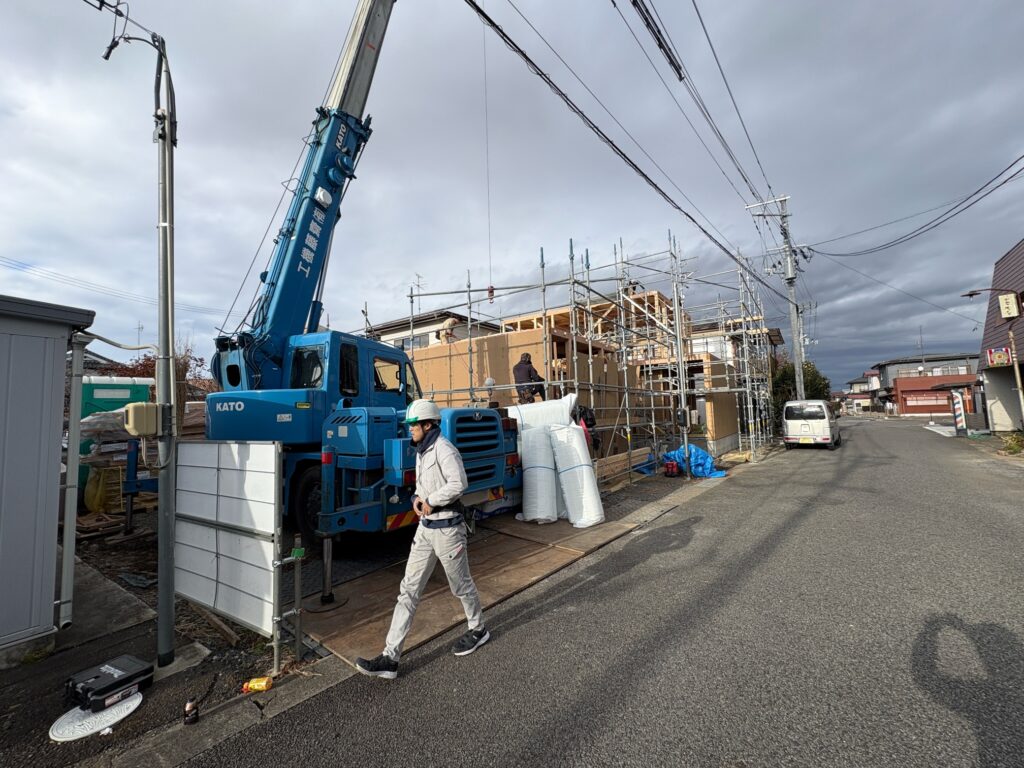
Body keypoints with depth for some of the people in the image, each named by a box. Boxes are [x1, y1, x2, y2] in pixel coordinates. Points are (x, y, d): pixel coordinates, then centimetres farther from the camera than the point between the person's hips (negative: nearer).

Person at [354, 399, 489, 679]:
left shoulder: (443, 448, -20)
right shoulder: (421, 451, 10)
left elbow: (459, 483, -33)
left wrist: (431, 501, -20)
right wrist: (418, 497, 1)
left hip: (447, 527, -8)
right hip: (426, 527, 9)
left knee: (461, 585, 13)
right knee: (409, 590, 8)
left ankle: (478, 630, 38)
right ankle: (390, 657, 15)